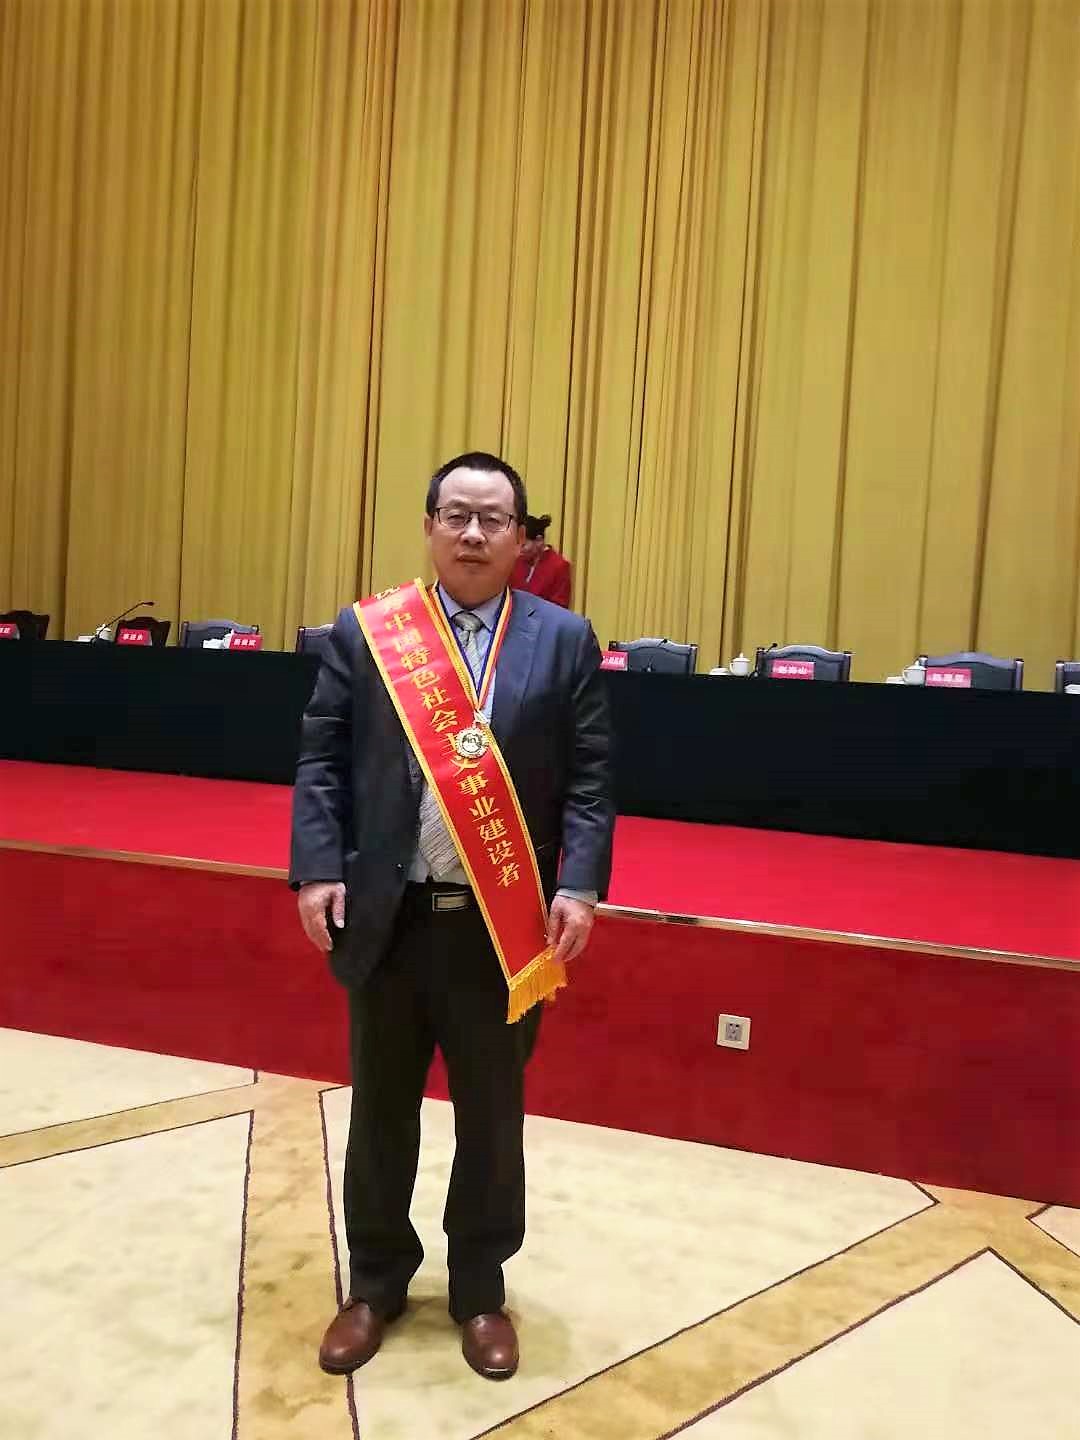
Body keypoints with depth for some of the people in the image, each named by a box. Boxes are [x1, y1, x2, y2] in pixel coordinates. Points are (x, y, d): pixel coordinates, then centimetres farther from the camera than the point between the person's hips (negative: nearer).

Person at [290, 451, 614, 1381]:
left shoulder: (564, 641, 0)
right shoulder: (364, 634, 2)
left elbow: (589, 779, -2)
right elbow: (322, 762, 2)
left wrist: (580, 886, -12)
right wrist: (318, 869, -8)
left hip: (507, 924, 0)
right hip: (387, 916, 1)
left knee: (492, 1119, 15)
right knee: (380, 1111, 18)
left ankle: (481, 1290, 38)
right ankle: (376, 1281, 41)